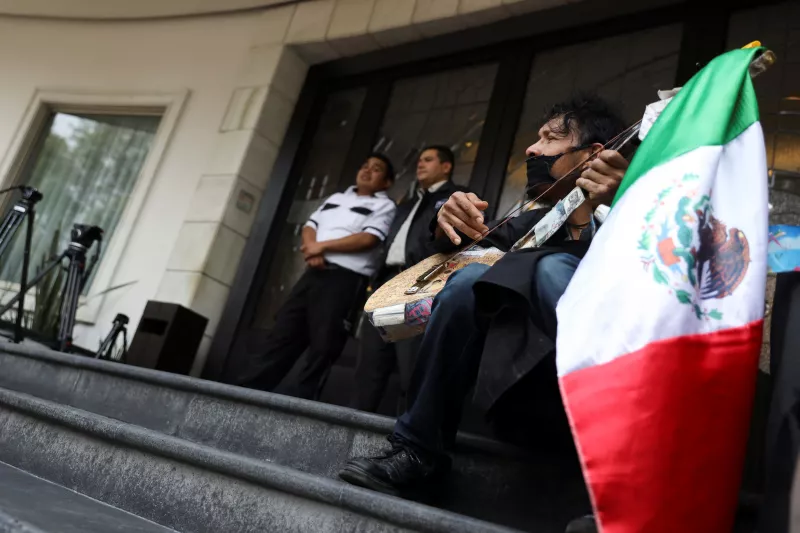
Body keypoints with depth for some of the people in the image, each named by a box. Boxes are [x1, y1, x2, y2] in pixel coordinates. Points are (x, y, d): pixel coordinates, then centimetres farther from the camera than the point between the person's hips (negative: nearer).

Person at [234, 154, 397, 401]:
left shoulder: (384, 206, 6)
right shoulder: (335, 198, 25)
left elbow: (368, 239, -9)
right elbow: (310, 226, 16)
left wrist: (322, 246, -8)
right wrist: (311, 249, -7)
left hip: (345, 278, -5)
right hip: (314, 272, 5)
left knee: (323, 345, -6)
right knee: (282, 333, 2)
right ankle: (247, 390, 5)